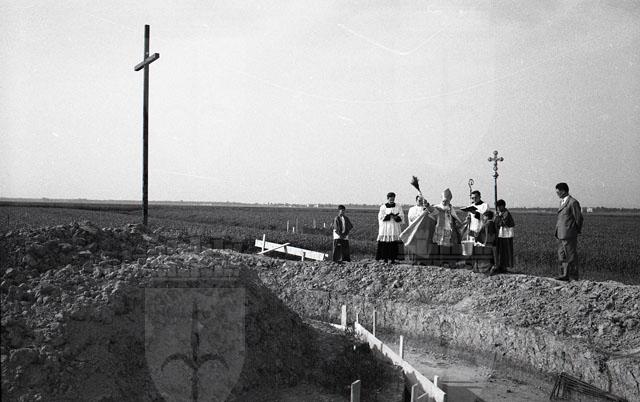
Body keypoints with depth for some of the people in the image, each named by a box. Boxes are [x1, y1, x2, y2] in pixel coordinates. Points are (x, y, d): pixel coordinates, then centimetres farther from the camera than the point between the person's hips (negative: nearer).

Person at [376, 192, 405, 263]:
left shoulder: (398, 207, 10)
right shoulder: (383, 207, 7)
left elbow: (401, 217, 1)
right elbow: (381, 217, -3)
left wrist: (396, 217, -20)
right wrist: (389, 215, -14)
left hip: (395, 228, 1)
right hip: (385, 228, -1)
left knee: (394, 243, -6)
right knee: (384, 244, -7)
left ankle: (393, 258, -4)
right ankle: (385, 258, -3)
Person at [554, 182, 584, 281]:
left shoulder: (573, 202, -12)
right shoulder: (562, 202, 17)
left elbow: (579, 218, -10)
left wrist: (577, 230, 1)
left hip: (569, 234, -9)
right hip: (561, 234, 9)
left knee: (571, 256, -3)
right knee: (562, 256, 11)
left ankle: (573, 277, 2)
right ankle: (565, 275, 17)